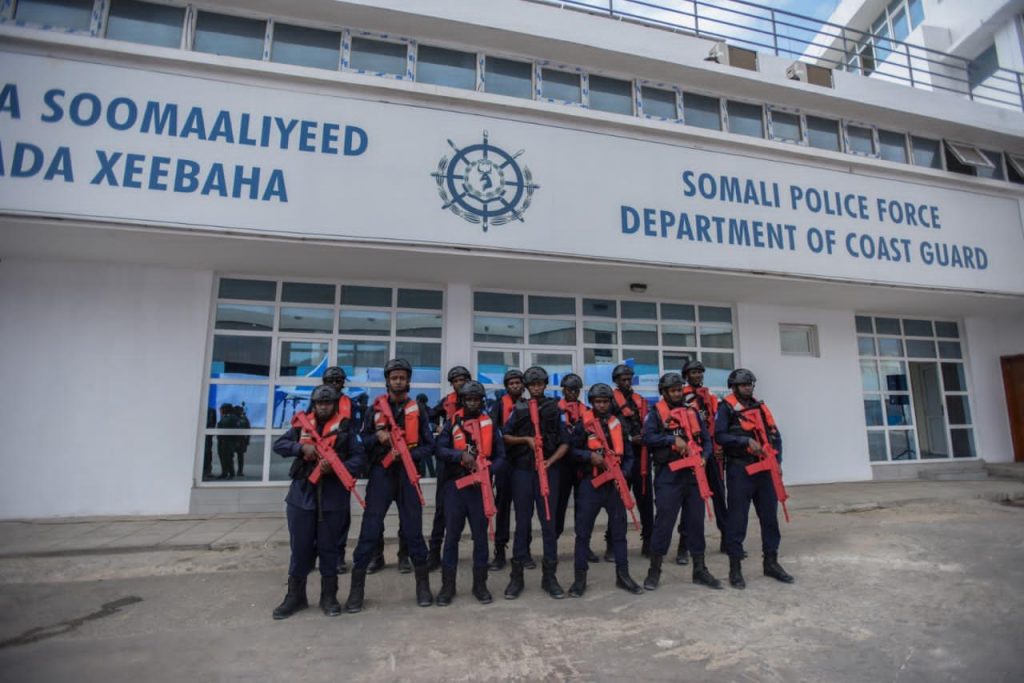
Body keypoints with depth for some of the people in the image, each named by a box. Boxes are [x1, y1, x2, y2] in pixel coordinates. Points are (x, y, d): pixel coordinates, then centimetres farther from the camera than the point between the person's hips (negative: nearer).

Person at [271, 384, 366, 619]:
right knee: (300, 546, 10)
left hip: (333, 496, -2)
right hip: (302, 494, 3)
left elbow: (359, 458, -7)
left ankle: (329, 596, 23)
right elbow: (279, 445, 8)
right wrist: (301, 447, -10)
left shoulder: (346, 426, -1)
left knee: (328, 547, 8)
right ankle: (295, 595, 26)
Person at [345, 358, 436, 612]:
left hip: (407, 475, 0)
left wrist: (408, 454, -15)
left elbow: (429, 446, 1)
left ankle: (423, 584, 18)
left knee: (413, 529, 4)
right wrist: (377, 437, -16)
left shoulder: (417, 409, 3)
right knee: (370, 530, 0)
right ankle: (356, 588, 12)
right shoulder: (376, 407, 4)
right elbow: (362, 441, 4)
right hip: (380, 474, 0)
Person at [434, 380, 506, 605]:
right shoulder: (452, 422, 3)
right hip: (455, 485, -1)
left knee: (480, 534, 7)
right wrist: (461, 455, -23)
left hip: (480, 486, 1)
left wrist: (488, 471, -13)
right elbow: (440, 450, -6)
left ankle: (480, 583, 21)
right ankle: (448, 584, 18)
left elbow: (500, 456, 6)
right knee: (452, 534, 5)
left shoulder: (490, 424, 5)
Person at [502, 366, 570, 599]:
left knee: (548, 522, 2)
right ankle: (516, 576, 13)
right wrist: (526, 439, -10)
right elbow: (506, 437, 5)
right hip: (522, 470, 0)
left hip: (547, 470, 0)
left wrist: (551, 461, -10)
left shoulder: (554, 409, 7)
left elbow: (565, 443, 5)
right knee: (522, 523, 4)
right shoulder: (519, 409, 8)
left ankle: (549, 575, 13)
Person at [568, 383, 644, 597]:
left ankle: (623, 575, 23)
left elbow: (628, 455, 11)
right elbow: (570, 450, -4)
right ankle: (580, 577, 12)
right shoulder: (583, 423, -1)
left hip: (614, 484, 3)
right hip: (590, 483, -3)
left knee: (619, 529, 10)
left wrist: (623, 474, -4)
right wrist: (589, 456, -18)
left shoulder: (618, 424, 8)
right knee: (583, 531, 1)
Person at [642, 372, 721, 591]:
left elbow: (707, 439, 12)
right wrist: (673, 439, -20)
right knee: (664, 522, -2)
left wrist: (704, 457, -6)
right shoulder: (656, 413, -1)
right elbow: (648, 437, -14)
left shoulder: (692, 412, 14)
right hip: (668, 476, -5)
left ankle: (700, 570, 23)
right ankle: (654, 570, 10)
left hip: (693, 475, 5)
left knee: (696, 522, 11)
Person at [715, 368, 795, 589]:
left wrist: (777, 461, 6)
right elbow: (719, 436, -14)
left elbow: (775, 435, 16)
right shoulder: (726, 408, -4)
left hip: (765, 469, 6)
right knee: (737, 518, -2)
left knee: (770, 516, 12)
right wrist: (746, 441, -21)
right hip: (740, 469, -6)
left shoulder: (761, 407, 15)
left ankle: (771, 562, 26)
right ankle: (735, 567, 6)